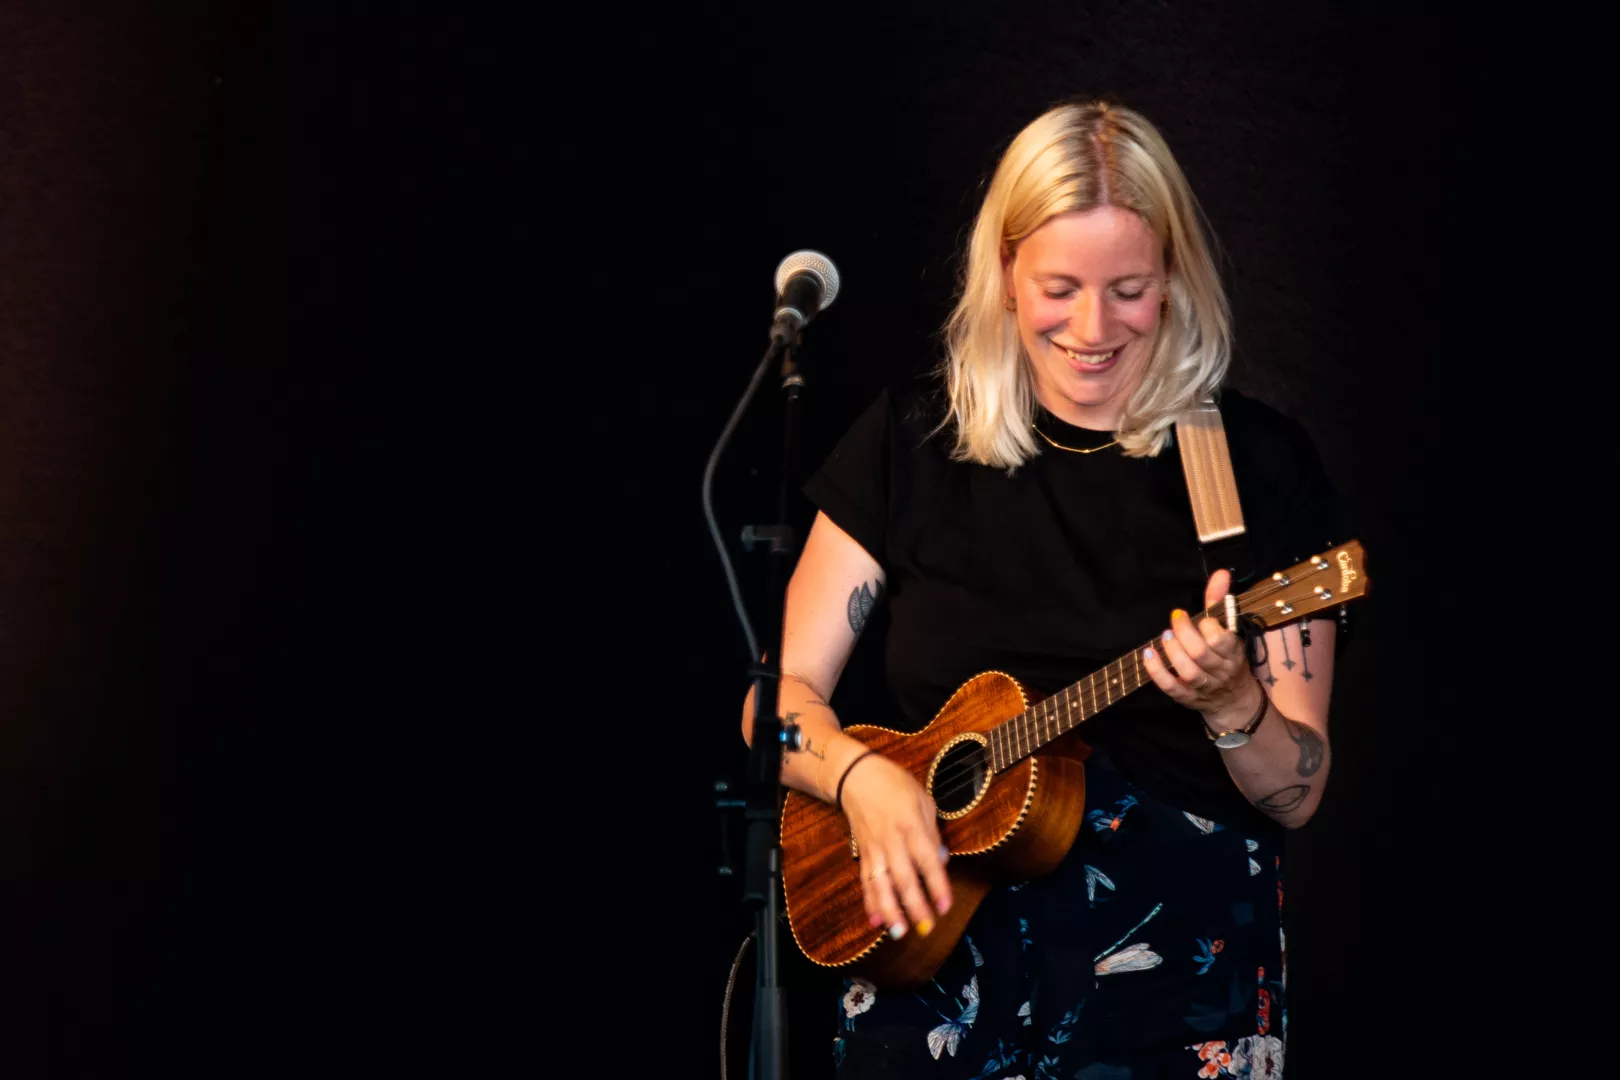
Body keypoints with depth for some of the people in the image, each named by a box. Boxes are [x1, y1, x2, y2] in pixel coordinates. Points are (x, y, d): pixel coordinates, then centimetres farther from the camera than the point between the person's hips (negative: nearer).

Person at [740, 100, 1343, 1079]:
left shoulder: (1258, 463, 0)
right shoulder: (914, 441, 5)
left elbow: (1299, 795, 1)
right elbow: (779, 699, 7)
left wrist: (1231, 703, -19)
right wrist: (862, 775, -13)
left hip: (1177, 976, 0)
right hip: (938, 971, 0)